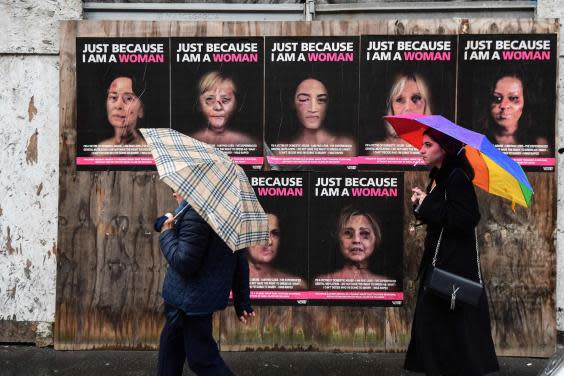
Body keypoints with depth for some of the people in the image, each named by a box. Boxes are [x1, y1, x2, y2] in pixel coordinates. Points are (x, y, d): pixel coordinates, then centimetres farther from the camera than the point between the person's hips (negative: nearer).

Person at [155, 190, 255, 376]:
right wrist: (242, 301, 17)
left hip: (191, 301, -10)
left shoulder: (195, 214, -21)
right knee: (170, 346, 23)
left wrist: (166, 234, -9)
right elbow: (241, 261, 13)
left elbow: (184, 263, -25)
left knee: (203, 360, -4)